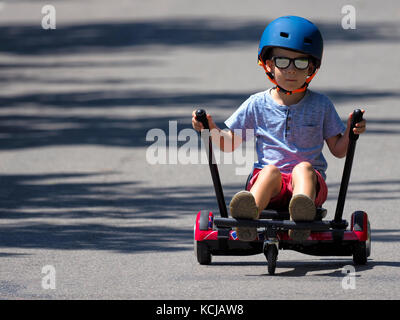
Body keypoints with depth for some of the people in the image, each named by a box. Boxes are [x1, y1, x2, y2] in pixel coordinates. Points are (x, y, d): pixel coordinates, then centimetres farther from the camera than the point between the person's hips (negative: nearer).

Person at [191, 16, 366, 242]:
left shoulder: (320, 105, 12)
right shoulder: (257, 105, 12)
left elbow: (338, 150, 14)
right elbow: (230, 143, 16)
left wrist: (351, 132, -7)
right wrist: (212, 129, -4)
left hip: (310, 180, 0)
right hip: (266, 181, 0)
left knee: (303, 167, -33)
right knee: (271, 170, -33)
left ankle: (302, 213, -68)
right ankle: (248, 218, -66)